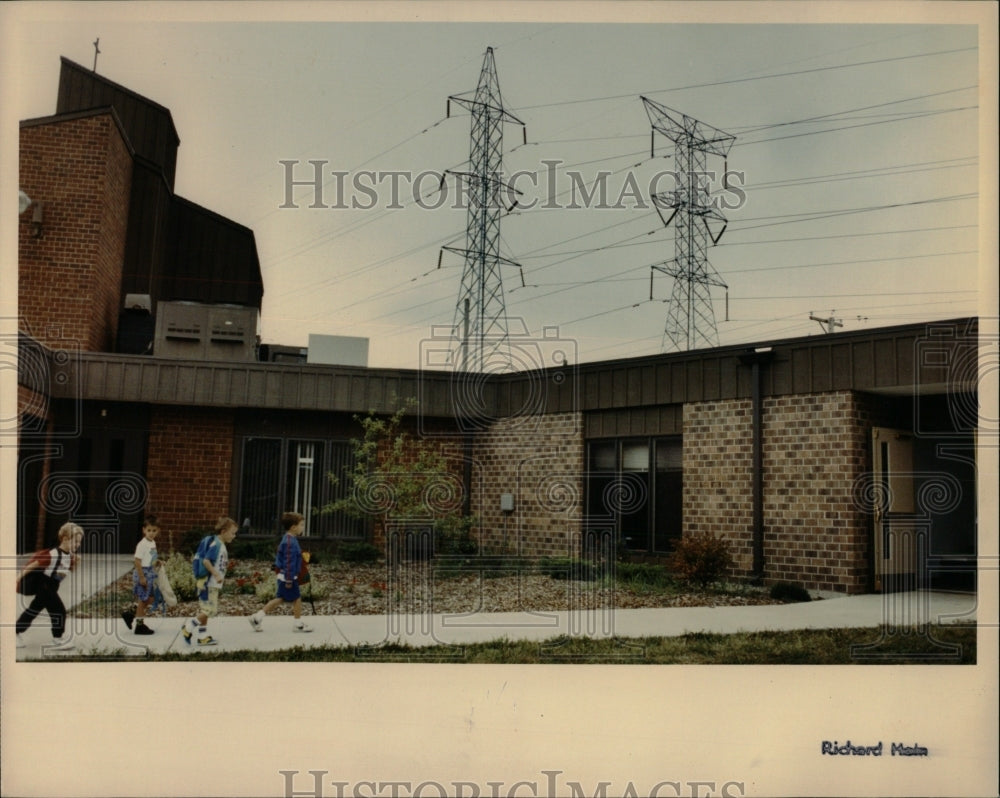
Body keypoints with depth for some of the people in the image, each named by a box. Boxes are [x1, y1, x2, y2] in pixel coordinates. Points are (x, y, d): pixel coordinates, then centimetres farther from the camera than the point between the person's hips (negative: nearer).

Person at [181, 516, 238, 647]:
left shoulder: (222, 546, 14)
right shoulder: (216, 545, -16)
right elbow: (206, 561, -24)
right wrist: (216, 575, -25)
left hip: (214, 584, 10)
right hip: (209, 583, -10)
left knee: (205, 610, 13)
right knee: (210, 610, -10)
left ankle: (203, 637, 19)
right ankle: (189, 627, 1)